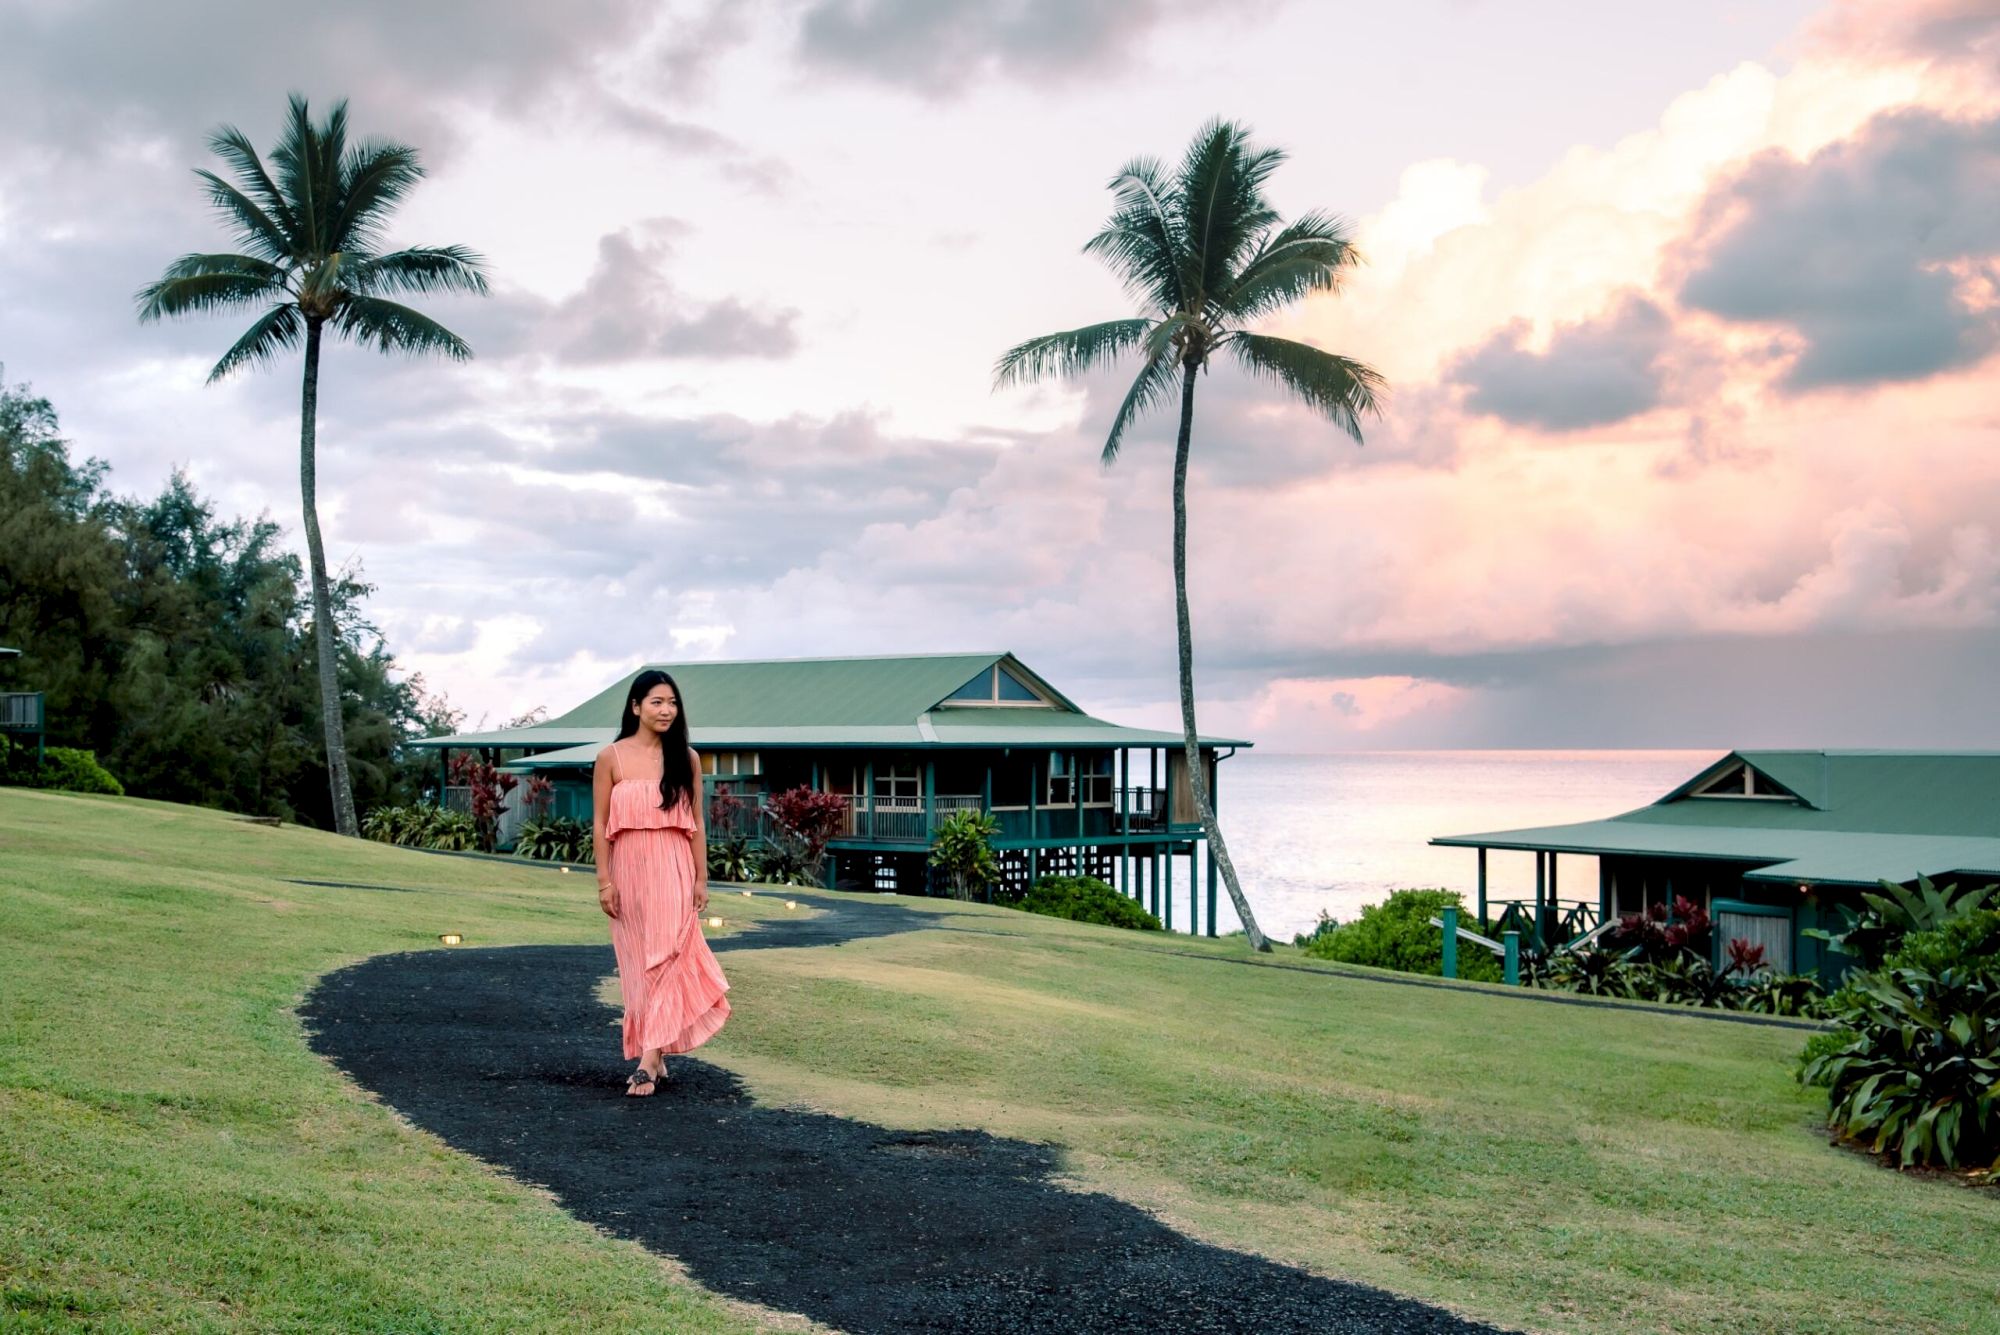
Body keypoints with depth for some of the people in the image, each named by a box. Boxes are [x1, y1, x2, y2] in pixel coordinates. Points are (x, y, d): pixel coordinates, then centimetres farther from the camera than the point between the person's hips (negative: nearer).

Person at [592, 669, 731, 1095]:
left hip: (674, 870, 0)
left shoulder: (686, 758, 4)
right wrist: (604, 881, -4)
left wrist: (701, 878, 3)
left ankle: (648, 1062, -10)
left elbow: (696, 823, 7)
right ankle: (655, 1056, 17)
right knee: (637, 964, 6)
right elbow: (601, 825, 1)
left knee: (665, 959, -8)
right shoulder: (611, 758, 1)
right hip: (629, 869, 0)